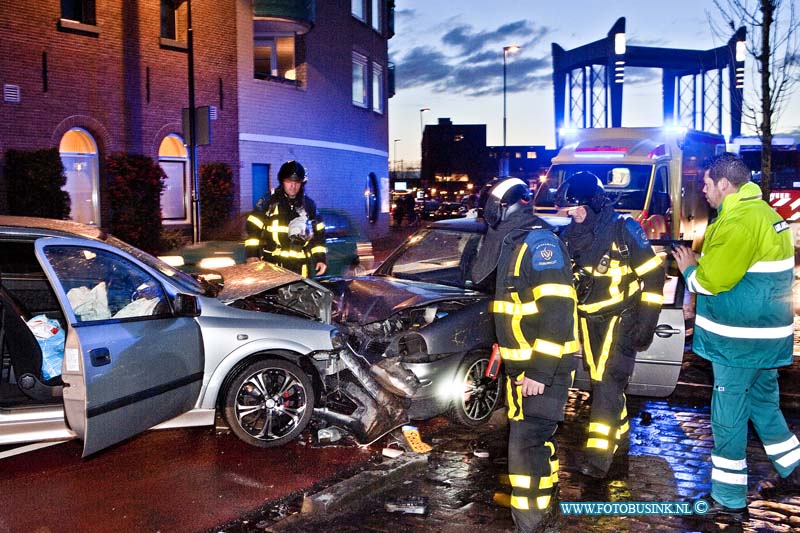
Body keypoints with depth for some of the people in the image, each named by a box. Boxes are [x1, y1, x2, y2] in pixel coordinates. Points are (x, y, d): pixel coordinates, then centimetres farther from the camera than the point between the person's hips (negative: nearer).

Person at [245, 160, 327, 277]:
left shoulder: (309, 205, 8)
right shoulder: (269, 202, 0)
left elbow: (318, 235, 12)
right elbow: (253, 228, 2)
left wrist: (321, 258, 6)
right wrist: (252, 254, -6)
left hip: (300, 267, 2)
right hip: (272, 264, -2)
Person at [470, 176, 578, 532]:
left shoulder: (538, 240, -17)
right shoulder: (514, 244, 13)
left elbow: (557, 311, -25)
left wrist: (540, 371, -26)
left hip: (542, 368, -10)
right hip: (523, 365, 10)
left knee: (526, 446, -9)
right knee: (537, 439, 20)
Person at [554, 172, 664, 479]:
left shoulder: (624, 229, -13)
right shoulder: (570, 235, 3)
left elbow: (653, 275, -10)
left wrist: (645, 324, -13)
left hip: (621, 317, -6)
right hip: (588, 319, 6)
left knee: (608, 382, -12)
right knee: (602, 382, 13)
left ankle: (599, 454, -8)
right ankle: (620, 439, 31)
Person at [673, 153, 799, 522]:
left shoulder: (740, 220, -21)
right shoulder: (762, 211, 12)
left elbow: (712, 280, -21)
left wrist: (689, 268, -3)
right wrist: (698, 259, 6)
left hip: (739, 339, -10)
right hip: (765, 334, 10)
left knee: (728, 418, 1)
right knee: (763, 403, 24)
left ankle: (728, 501, 12)